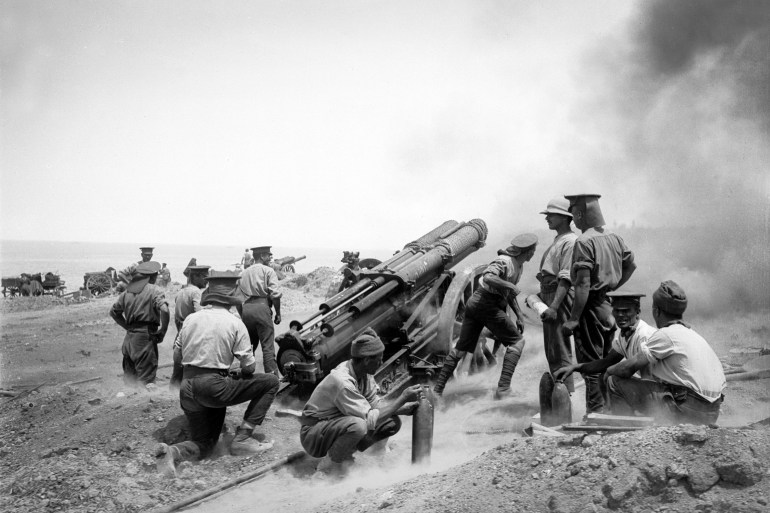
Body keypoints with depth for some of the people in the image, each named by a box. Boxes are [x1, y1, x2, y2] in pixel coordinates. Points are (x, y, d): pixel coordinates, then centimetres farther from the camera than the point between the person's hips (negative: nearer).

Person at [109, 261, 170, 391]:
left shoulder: (127, 291, 13)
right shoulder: (154, 290, -7)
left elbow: (113, 311, 22)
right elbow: (164, 310, -22)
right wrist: (162, 331, -9)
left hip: (129, 337, 6)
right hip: (146, 337, -6)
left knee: (129, 376, 16)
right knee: (148, 377, -6)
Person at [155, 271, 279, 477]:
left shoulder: (190, 319, 7)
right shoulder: (234, 323, -5)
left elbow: (177, 356, 15)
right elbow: (249, 367, -4)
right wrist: (238, 373, 19)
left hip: (187, 388, 6)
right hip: (214, 387, -6)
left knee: (203, 444, 19)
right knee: (271, 382, 7)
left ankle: (172, 452, -16)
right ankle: (242, 438, 1)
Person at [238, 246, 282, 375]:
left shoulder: (244, 273, 20)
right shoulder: (268, 271, 2)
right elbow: (275, 294, -9)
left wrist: (241, 315, 19)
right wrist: (278, 313, -1)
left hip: (246, 308, 6)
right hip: (261, 307, -6)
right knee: (268, 347, -5)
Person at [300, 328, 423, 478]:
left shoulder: (364, 373, -5)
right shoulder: (342, 381, -31)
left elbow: (375, 403, 5)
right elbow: (370, 419, -30)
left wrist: (408, 407, -7)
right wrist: (403, 398, -25)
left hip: (338, 425, 9)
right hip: (313, 436, -9)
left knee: (392, 422, -3)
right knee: (358, 425, -38)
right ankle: (327, 469, -15)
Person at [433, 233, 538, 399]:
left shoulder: (519, 266, 17)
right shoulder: (504, 261, -14)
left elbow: (508, 293, 25)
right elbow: (488, 278, -33)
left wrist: (519, 315, 18)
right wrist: (510, 286, -23)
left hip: (474, 304, 9)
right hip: (487, 305, -9)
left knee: (461, 348, 10)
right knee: (516, 341, -1)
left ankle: (437, 389, 12)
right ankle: (503, 387, -7)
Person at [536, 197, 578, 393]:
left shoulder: (570, 242, -14)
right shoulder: (557, 240, 18)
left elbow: (566, 279, -21)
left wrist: (554, 307, -26)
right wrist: (540, 296, 22)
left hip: (560, 297, -11)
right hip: (549, 296, 11)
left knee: (559, 350, -9)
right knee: (552, 350, 16)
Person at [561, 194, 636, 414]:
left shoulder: (584, 242, -17)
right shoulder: (614, 238, 7)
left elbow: (583, 284, -22)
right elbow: (631, 265, 19)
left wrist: (573, 319, -21)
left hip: (591, 307, -8)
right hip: (609, 306, 8)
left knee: (590, 363, -1)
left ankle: (595, 413, 1)